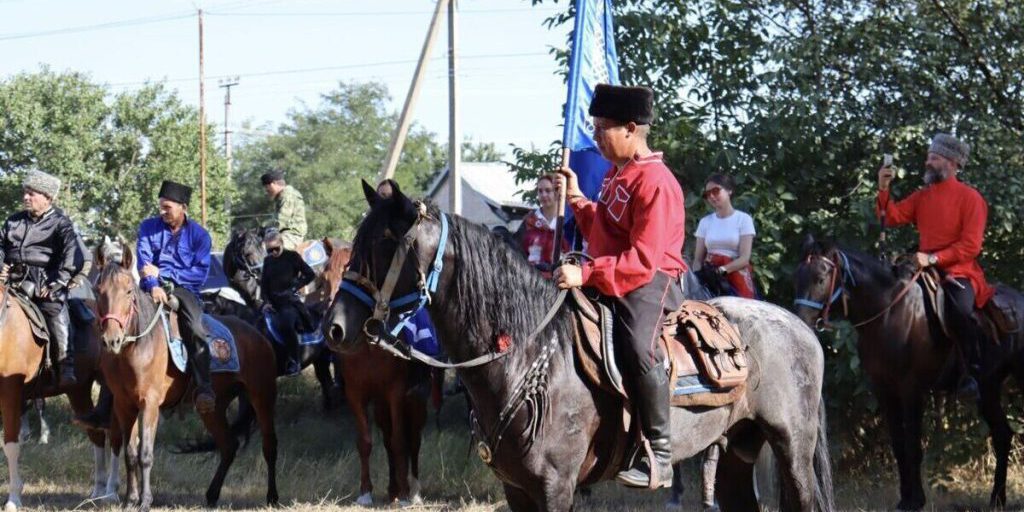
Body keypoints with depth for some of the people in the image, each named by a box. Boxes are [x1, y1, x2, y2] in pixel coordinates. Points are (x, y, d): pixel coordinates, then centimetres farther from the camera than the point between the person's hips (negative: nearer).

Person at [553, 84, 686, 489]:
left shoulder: (654, 182, -16)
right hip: (610, 281, 11)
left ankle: (659, 455, -31)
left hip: (650, 282, -11)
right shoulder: (616, 175, 15)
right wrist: (577, 199, 14)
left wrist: (587, 273, -31)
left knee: (638, 346, -35)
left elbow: (644, 257, -23)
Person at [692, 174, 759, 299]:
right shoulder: (705, 222, 12)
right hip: (710, 278, 3)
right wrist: (695, 277, -13)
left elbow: (744, 258, -6)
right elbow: (698, 259, 9)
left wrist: (722, 270, -21)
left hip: (735, 277, -3)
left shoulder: (743, 219, 1)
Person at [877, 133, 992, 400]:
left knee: (960, 310, -35)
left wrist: (933, 258, -22)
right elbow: (893, 217, 9)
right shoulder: (922, 197, 14)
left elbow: (971, 245, -12)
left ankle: (972, 373, -24)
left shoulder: (970, 198, -5)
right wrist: (884, 188, -6)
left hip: (959, 272, -7)